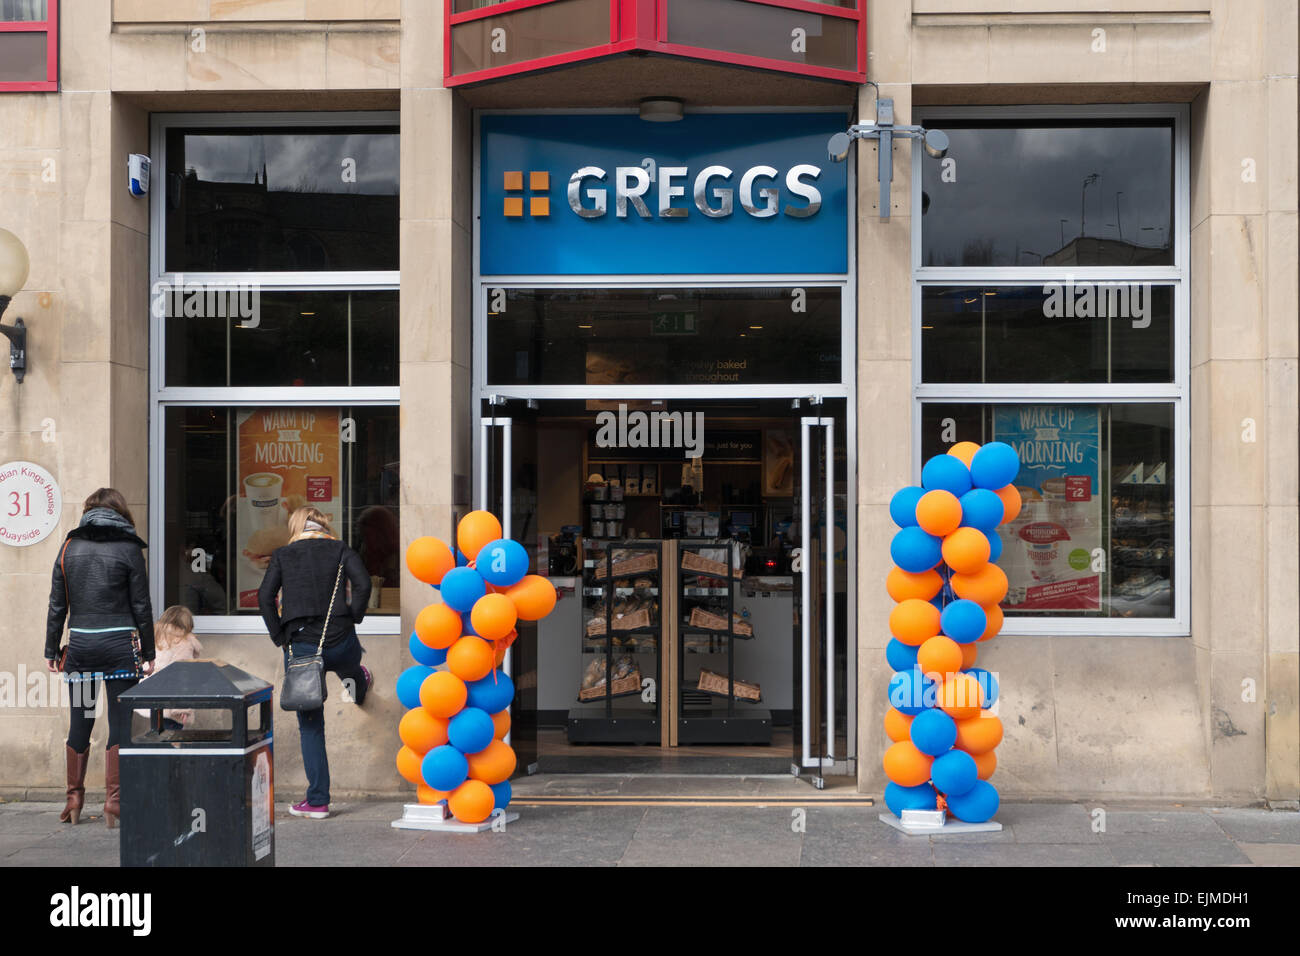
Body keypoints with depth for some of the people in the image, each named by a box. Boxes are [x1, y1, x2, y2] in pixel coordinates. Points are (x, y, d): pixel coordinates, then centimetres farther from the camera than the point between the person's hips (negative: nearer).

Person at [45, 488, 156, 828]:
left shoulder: (70, 546, 7)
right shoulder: (128, 548, -1)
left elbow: (57, 604, 7)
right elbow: (141, 606, -1)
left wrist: (51, 650, 14)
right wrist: (148, 653, 6)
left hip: (79, 646, 3)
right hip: (120, 644, -3)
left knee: (79, 723, 12)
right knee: (120, 722, 2)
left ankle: (74, 799, 17)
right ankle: (114, 798, -3)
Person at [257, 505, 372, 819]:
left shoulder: (282, 555, 8)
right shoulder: (341, 550, 7)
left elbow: (265, 596, -4)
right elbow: (363, 584, -9)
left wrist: (280, 638, 1)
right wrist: (352, 619, 3)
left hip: (300, 647, 0)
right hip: (339, 640, 0)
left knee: (310, 726, 7)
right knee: (350, 666, 39)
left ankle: (317, 801, 7)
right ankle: (358, 688, 73)